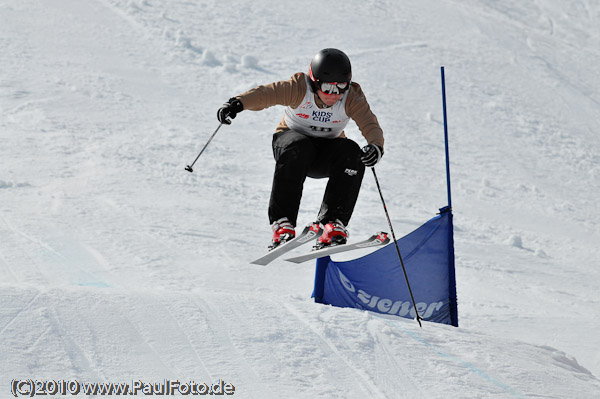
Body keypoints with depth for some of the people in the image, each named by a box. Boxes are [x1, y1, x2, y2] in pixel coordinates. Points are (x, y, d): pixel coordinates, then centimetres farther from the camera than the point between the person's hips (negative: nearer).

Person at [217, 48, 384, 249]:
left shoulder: (352, 98, -15)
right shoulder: (299, 88, -21)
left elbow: (370, 124, -25)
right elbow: (266, 93, -32)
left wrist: (376, 146, -48)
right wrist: (238, 103, -51)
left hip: (324, 157, 2)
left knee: (352, 153, -29)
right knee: (297, 148, -37)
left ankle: (334, 223, -32)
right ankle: (282, 222, -36)